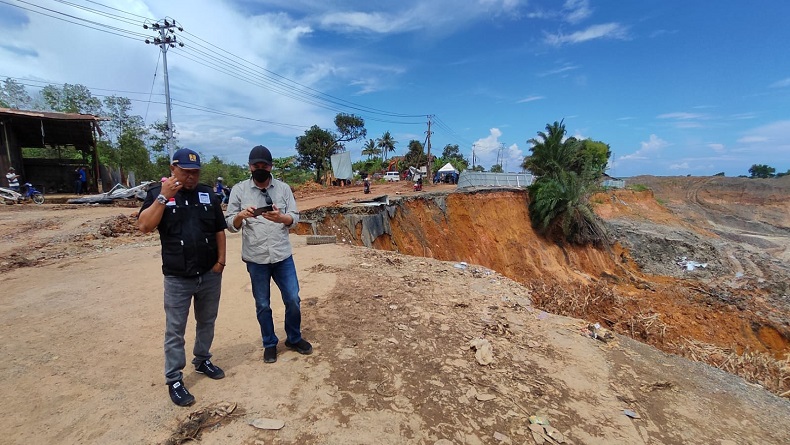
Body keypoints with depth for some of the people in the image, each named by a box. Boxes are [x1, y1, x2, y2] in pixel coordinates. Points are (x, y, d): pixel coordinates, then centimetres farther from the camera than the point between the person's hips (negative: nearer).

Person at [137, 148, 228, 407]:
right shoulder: (158, 194, -2)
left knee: (207, 322, 17)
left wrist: (221, 260, 0)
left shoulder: (208, 194, 5)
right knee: (175, 330, 6)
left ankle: (202, 361, 37)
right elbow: (144, 226, -15)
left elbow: (219, 230, 7)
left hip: (210, 275, 3)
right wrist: (163, 197, -20)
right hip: (177, 278, -3)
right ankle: (174, 380, 19)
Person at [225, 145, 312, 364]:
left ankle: (294, 338, 30)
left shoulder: (283, 188, 1)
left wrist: (280, 217, -24)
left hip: (283, 256, 1)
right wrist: (241, 215, -23)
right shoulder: (239, 190, -1)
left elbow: (295, 218, -2)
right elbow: (230, 225, -1)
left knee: (293, 299, 7)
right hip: (255, 259, -1)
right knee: (263, 305, 12)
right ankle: (270, 344, 32)